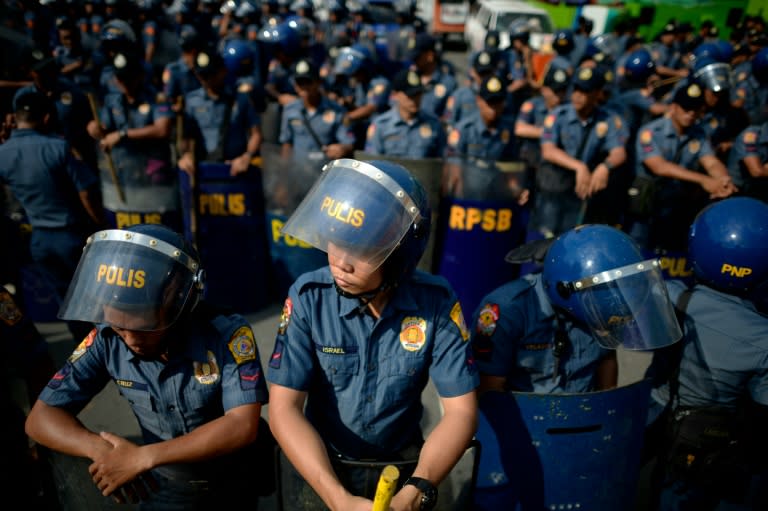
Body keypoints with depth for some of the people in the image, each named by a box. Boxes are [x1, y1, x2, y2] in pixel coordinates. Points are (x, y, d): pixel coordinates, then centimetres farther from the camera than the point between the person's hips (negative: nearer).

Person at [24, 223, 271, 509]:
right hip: (164, 485, 3)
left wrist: (143, 458, -33)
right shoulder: (106, 340, -18)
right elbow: (41, 417, -12)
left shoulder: (227, 334, -28)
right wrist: (100, 448, -31)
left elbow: (243, 426, -31)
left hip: (232, 482, -2)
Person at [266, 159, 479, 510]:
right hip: (321, 468, 0)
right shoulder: (308, 297, -19)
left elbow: (461, 411, -15)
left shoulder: (436, 303, -18)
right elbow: (283, 409, -20)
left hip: (404, 467, 1)